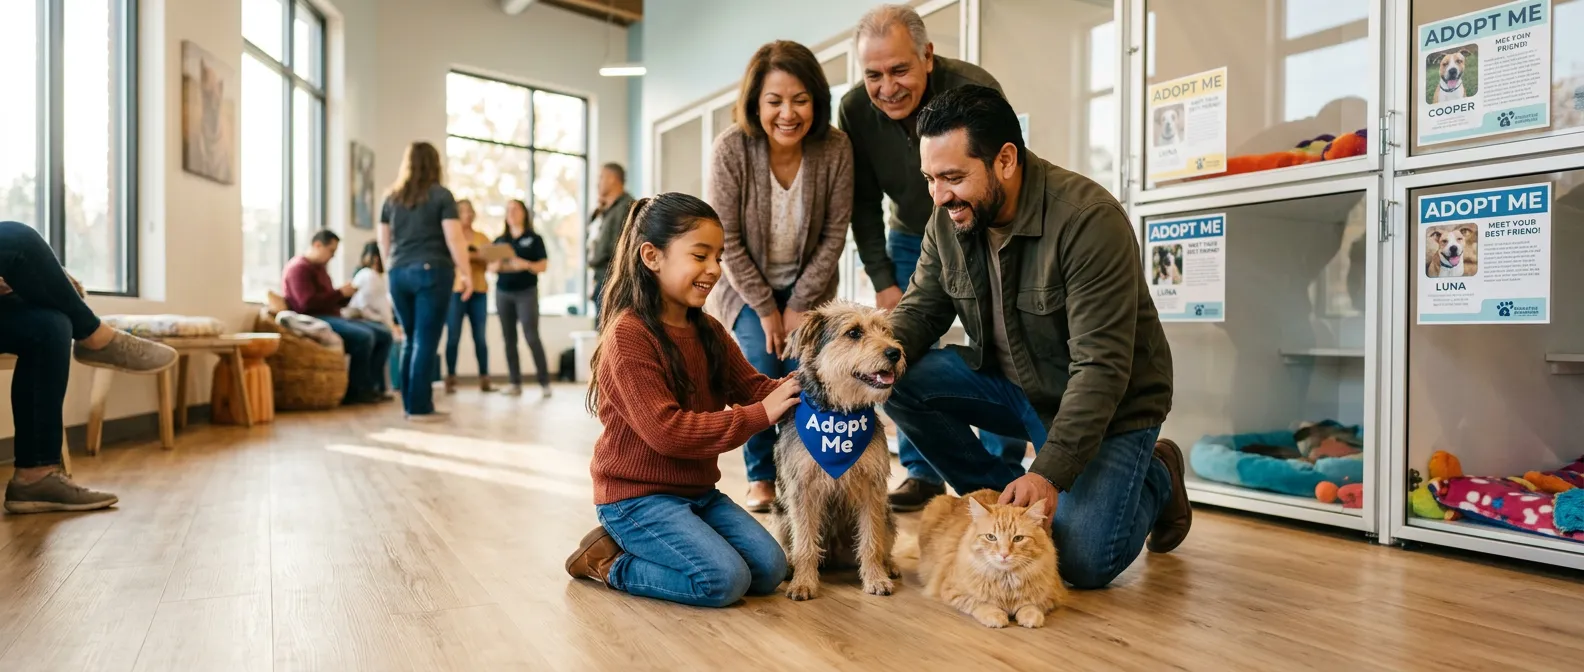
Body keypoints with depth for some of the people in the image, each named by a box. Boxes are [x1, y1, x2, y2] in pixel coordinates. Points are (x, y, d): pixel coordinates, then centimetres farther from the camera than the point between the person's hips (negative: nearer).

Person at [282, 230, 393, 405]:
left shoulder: (318, 267, 24)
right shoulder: (299, 268, -8)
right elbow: (308, 303, -21)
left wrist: (347, 294, 5)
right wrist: (340, 293, -14)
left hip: (331, 318, 10)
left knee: (384, 336, -1)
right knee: (364, 336, -32)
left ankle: (368, 387, -8)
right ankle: (355, 391, -21)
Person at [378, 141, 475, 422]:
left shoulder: (391, 197, 13)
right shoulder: (441, 195, -1)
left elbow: (384, 241, 17)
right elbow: (454, 238, -8)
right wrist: (467, 273, -4)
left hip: (399, 273, 5)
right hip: (432, 271, -5)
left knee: (410, 339, 13)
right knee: (426, 340, -4)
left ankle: (409, 404, 16)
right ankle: (420, 407, -3)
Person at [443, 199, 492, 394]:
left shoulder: (482, 238, 17)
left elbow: (489, 265, 12)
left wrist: (477, 257, -8)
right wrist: (466, 256, -15)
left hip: (478, 291, 3)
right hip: (455, 290, -3)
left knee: (480, 336, -1)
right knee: (453, 336, -7)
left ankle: (484, 379, 3)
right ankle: (450, 379, -3)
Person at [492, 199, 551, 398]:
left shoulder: (534, 238, 4)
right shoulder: (499, 240, 15)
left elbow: (543, 266, -3)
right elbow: (491, 267, 12)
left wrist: (526, 264, -20)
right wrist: (499, 265, -11)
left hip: (527, 292, -4)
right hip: (503, 293, 4)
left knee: (532, 337, -11)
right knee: (509, 339, 3)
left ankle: (545, 383, -8)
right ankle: (515, 383, 6)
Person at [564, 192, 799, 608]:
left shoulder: (708, 331, 7)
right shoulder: (628, 334, -20)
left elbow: (753, 387, 2)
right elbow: (666, 431, -25)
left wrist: (796, 387, -21)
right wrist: (760, 415, -25)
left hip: (697, 491, 8)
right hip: (636, 496, -8)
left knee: (770, 569, 0)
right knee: (726, 580, -19)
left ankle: (637, 545, 13)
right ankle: (608, 563, 3)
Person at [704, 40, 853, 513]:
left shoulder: (835, 149, -19)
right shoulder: (732, 148, -23)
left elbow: (835, 234, -11)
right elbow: (726, 239, -16)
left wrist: (800, 305, -12)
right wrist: (765, 308, -13)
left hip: (807, 284, 1)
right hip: (747, 283, -1)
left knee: (802, 367, -14)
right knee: (759, 365, -16)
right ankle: (761, 476, 5)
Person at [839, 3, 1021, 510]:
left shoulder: (973, 91, -27)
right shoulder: (855, 111, -15)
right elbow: (863, 204, -5)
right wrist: (883, 281, -9)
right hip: (910, 237, 3)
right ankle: (922, 473, 9)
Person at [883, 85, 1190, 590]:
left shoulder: (1089, 220, -27)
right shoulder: (950, 219, -7)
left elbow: (1101, 366, -30)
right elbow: (921, 308, 0)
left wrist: (1049, 472, -35)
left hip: (1109, 404, -5)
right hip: (1009, 383, 6)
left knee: (1083, 562, -16)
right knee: (902, 380, -17)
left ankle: (1155, 478, 17)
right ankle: (998, 496, 2)